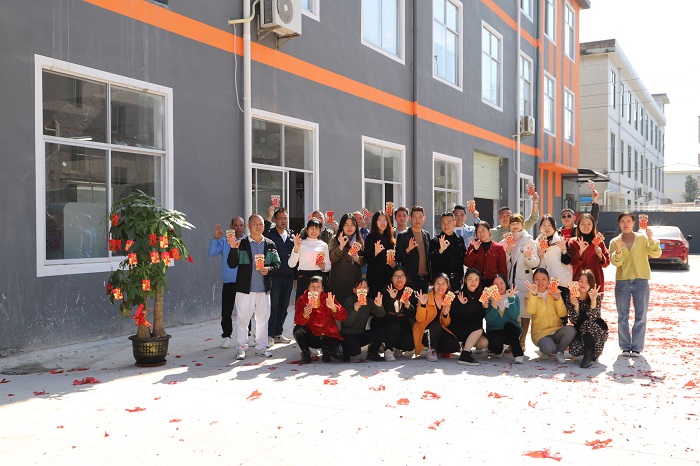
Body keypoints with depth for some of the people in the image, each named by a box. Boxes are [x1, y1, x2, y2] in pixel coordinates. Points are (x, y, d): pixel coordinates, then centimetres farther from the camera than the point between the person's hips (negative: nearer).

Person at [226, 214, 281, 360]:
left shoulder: (270, 244, 8)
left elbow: (277, 264, 8)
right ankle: (242, 348, 13)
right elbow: (232, 264, -6)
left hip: (264, 288, 3)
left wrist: (269, 269, -12)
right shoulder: (241, 244, -1)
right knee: (243, 319, 2)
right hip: (245, 288, -3)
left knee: (263, 318, 10)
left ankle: (261, 346, 22)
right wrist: (233, 249, -21)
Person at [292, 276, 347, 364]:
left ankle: (325, 349, 11)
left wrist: (334, 308, -34)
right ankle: (305, 353, -2)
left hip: (328, 336, 0)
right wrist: (305, 315, -42)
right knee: (298, 330, -29)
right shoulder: (302, 300, -4)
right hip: (311, 336, 0)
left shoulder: (328, 298, -2)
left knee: (339, 355, -25)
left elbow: (343, 316, -13)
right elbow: (297, 321, -19)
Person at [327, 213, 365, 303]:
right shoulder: (335, 240, 3)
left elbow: (364, 261, 13)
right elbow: (332, 258, -12)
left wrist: (358, 259, -8)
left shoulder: (359, 241, 13)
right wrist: (341, 246, -26)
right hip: (338, 281, -3)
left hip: (355, 281, 3)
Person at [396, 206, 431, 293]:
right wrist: (408, 249, -23)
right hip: (411, 279, -5)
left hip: (425, 278, 5)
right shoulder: (403, 236, -4)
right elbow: (398, 259, -6)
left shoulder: (427, 235, 12)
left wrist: (430, 276, 11)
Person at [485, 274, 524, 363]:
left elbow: (514, 316, -18)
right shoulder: (489, 299, -2)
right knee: (495, 342, -33)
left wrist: (511, 299, -23)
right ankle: (498, 351, 6)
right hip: (495, 331, 0)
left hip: (511, 330, 0)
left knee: (508, 324, -33)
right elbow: (489, 321, -14)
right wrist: (494, 307, -29)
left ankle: (518, 354, -26)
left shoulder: (514, 297, -1)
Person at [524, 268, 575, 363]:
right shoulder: (530, 296, 3)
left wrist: (558, 299, -17)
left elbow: (563, 314, -2)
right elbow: (530, 311, -19)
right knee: (548, 348, -34)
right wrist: (534, 294, -30)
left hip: (556, 330, 3)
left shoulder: (554, 293, 9)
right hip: (540, 332, -3)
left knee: (570, 330, -29)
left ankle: (559, 351, -4)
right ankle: (544, 350, 5)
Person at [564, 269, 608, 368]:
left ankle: (588, 356, -22)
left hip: (595, 331, -1)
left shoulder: (597, 297, -11)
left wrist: (593, 300, -37)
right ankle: (588, 350, 10)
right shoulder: (570, 298, -7)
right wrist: (576, 305, -31)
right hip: (579, 332, 2)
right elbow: (574, 320, -15)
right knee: (574, 350, -28)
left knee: (588, 324, -35)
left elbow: (592, 317, -24)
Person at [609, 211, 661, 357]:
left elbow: (656, 254, -8)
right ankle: (625, 347, 12)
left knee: (641, 316, 2)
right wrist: (618, 251, -25)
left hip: (641, 280, -1)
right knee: (622, 316, 3)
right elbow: (615, 262, -7)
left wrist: (651, 239, -20)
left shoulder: (643, 238, 3)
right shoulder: (614, 242, 5)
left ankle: (637, 347, 9)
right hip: (622, 281, 1)